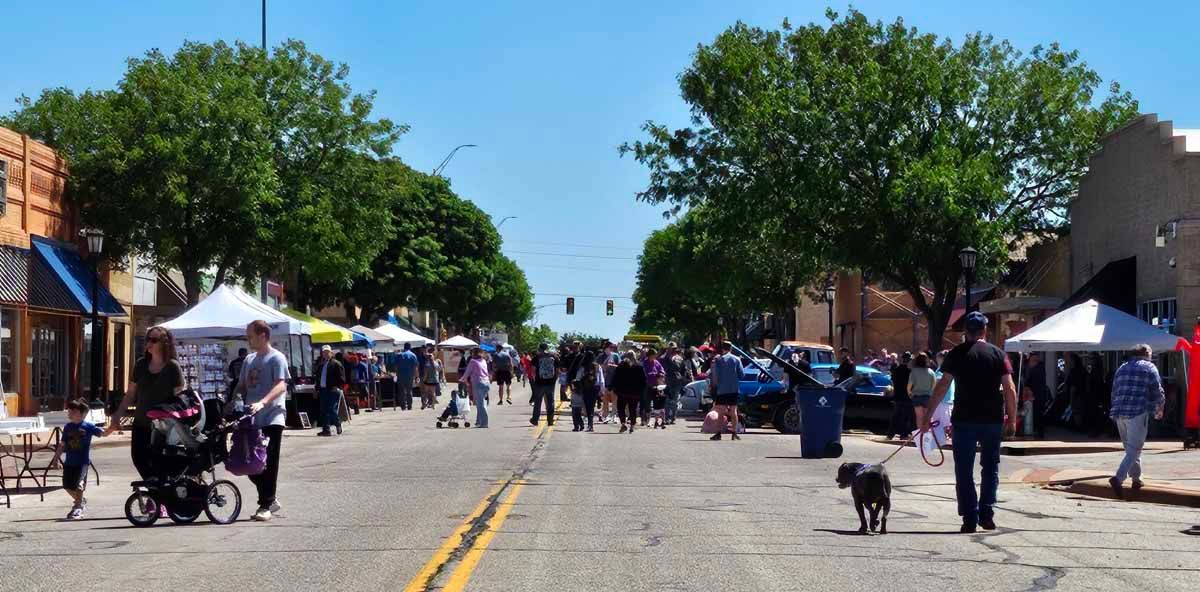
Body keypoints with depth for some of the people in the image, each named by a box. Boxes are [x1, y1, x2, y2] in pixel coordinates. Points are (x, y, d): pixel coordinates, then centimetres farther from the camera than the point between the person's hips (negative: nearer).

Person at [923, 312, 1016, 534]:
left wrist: (928, 415, -3)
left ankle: (970, 519, 1)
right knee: (990, 467, 16)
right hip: (993, 419, 1)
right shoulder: (998, 354, 2)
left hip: (964, 420, -1)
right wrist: (1012, 419, 7)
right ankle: (987, 514, 11)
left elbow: (942, 386, -7)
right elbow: (1010, 389, -1)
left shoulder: (956, 354, -1)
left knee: (964, 471, 5)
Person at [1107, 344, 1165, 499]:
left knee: (1130, 447, 19)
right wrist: (1159, 410, 18)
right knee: (1134, 449, -8)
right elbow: (1158, 393, 2)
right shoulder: (1149, 368, 3)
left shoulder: (1122, 368, 19)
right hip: (1138, 412, -6)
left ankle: (1136, 479, 25)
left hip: (1119, 413, 6)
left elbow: (1114, 392, 23)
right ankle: (1118, 478, -24)